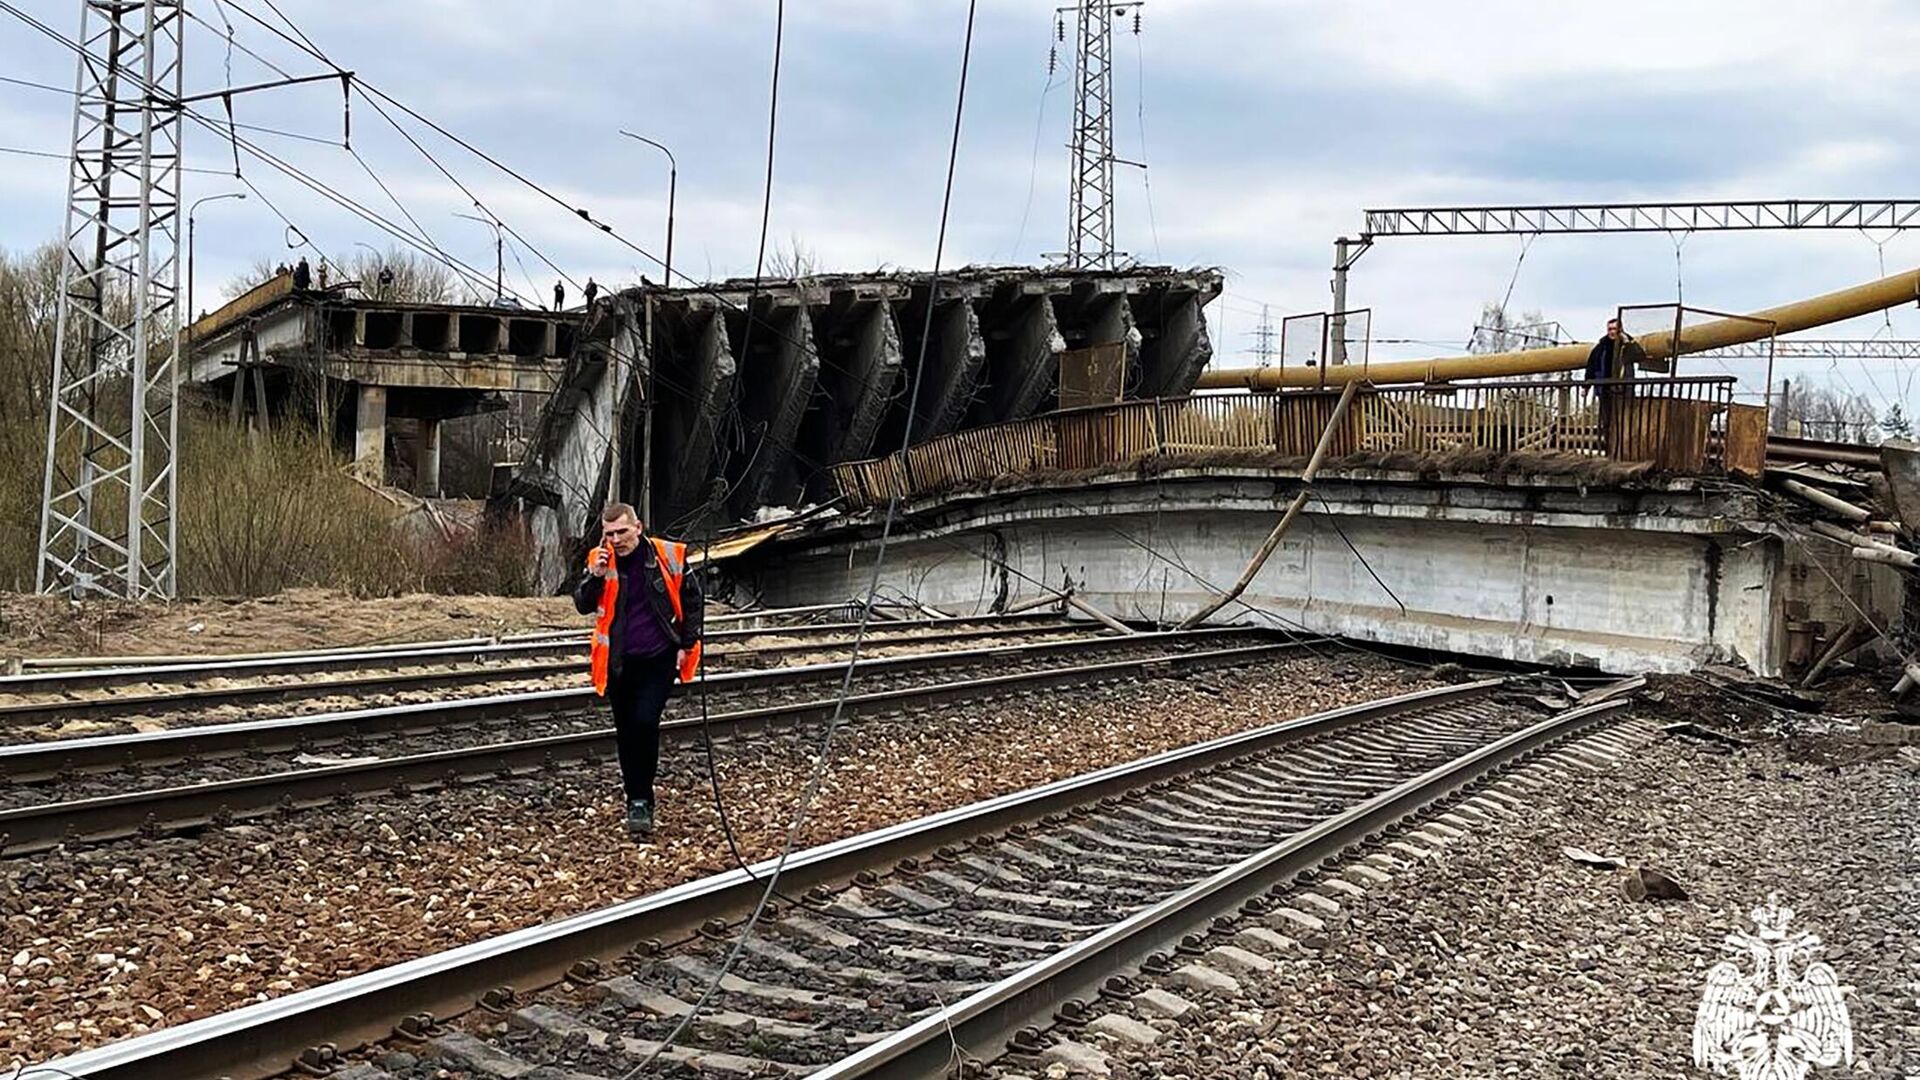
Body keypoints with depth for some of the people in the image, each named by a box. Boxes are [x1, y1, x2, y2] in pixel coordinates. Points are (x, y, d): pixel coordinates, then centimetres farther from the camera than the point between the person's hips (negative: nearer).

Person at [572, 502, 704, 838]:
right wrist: (596, 576, -21)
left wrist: (686, 644, 1)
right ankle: (636, 800, 24)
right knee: (626, 732, 10)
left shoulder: (669, 556, -7)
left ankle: (641, 801, -6)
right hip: (618, 662, 3)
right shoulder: (600, 560, -1)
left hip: (658, 660, -3)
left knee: (645, 723, -17)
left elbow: (692, 600, 4)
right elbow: (583, 606, -4)